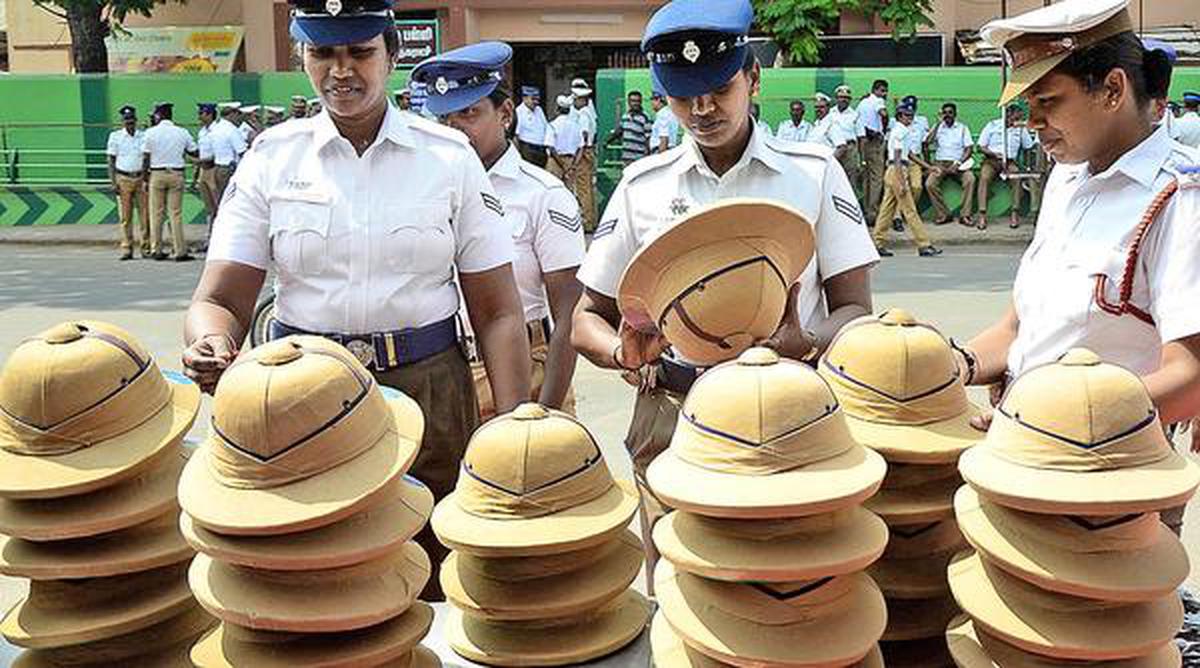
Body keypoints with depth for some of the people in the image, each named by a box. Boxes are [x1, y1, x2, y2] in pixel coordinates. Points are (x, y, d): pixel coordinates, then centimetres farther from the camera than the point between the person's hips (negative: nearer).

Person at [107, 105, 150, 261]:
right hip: (123, 179, -1)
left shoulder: (144, 136, 9)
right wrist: (113, 182, -3)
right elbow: (111, 160, 6)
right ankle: (126, 249, 4)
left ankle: (145, 248, 4)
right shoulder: (115, 136, 7)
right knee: (125, 216, -1)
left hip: (141, 178, 1)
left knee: (145, 215, -3)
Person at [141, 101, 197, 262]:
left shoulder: (151, 132, -2)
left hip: (157, 174, 0)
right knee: (176, 213, 1)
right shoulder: (182, 133, 1)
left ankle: (156, 250, 12)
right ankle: (180, 251, -2)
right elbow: (196, 153, 7)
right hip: (176, 174, 0)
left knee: (156, 214, 7)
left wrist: (145, 178, 5)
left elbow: (145, 158, -2)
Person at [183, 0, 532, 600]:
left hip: (429, 395, -1)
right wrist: (210, 346, -24)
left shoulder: (450, 158, 1)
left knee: (432, 594, 4)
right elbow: (219, 299, -1)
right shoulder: (271, 158, 4)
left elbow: (498, 314, -1)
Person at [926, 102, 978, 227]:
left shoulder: (962, 128, 10)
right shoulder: (938, 127, 13)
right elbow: (927, 142, -5)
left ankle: (965, 215, -26)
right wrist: (938, 124, -5)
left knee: (970, 179, -31)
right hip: (940, 163, 1)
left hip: (958, 163, -1)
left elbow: (969, 148, 2)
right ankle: (944, 214, -16)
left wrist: (958, 163, -14)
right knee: (930, 184, -27)